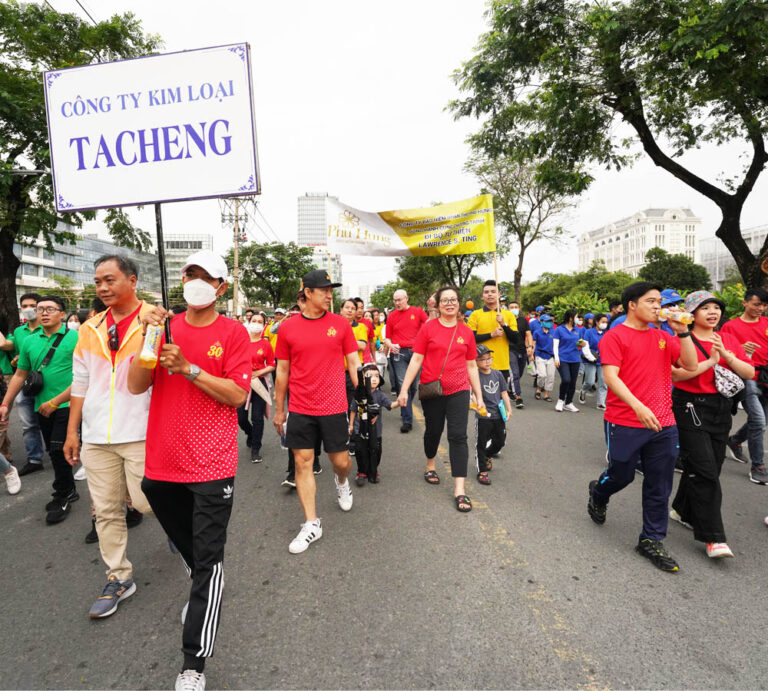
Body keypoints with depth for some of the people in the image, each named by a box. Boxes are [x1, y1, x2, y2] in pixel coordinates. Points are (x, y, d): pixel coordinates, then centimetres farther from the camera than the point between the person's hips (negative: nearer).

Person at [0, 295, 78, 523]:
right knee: (53, 452, 14)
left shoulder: (75, 338, -11)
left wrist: (55, 402, -17)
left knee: (58, 450, -8)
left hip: (67, 404, -6)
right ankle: (69, 491, 32)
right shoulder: (30, 341, 8)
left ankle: (62, 497, 11)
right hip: (42, 407, 6)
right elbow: (20, 375, 16)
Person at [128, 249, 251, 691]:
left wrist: (188, 367, -19)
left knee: (208, 559, 2)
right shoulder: (167, 327, 6)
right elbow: (136, 385, -1)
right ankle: (204, 588, 54)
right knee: (186, 544, 26)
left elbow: (238, 395, -12)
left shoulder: (233, 332, -5)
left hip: (211, 465, -4)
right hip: (162, 462, 5)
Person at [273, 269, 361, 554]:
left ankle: (341, 481, 45)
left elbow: (354, 362, 4)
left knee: (341, 461, 8)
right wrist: (279, 410, 10)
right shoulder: (288, 328, 0)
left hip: (334, 407, 0)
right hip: (300, 409, 1)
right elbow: (282, 370, 6)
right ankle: (311, 524, 20)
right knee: (303, 463, 5)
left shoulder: (340, 324, -1)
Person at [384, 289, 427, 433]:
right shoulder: (392, 316, 10)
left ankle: (405, 412, 29)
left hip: (416, 351, 0)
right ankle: (407, 420, -5)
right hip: (398, 353, 0)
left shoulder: (418, 311, 7)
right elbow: (387, 338, 12)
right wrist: (390, 345, -8)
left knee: (413, 385, 7)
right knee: (403, 385, -7)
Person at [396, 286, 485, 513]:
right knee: (433, 431, 15)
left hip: (458, 391, 1)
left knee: (458, 436, -4)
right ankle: (430, 465, 44)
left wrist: (479, 396, 9)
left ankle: (459, 490, 1)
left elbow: (471, 366, 10)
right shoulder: (428, 328, -3)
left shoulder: (466, 332, 4)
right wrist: (404, 389, -7)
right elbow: (416, 360, -3)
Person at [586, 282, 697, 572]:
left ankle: (651, 540, 23)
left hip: (663, 423, 5)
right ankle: (598, 494, 43)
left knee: (659, 486, 9)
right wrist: (638, 406, -26)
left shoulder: (663, 337, 11)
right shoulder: (615, 336, -7)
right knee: (622, 475, 10)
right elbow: (611, 376, -16)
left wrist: (682, 332, -4)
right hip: (625, 423, -5)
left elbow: (691, 365, 5)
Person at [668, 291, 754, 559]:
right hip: (691, 408, -6)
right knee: (705, 470, -9)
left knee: (709, 467, 13)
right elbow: (675, 375, -18)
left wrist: (726, 356, -11)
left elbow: (750, 373, 4)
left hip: (721, 409, 7)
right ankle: (712, 537, -3)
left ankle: (683, 511, 33)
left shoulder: (730, 340, 11)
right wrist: (709, 361, -19)